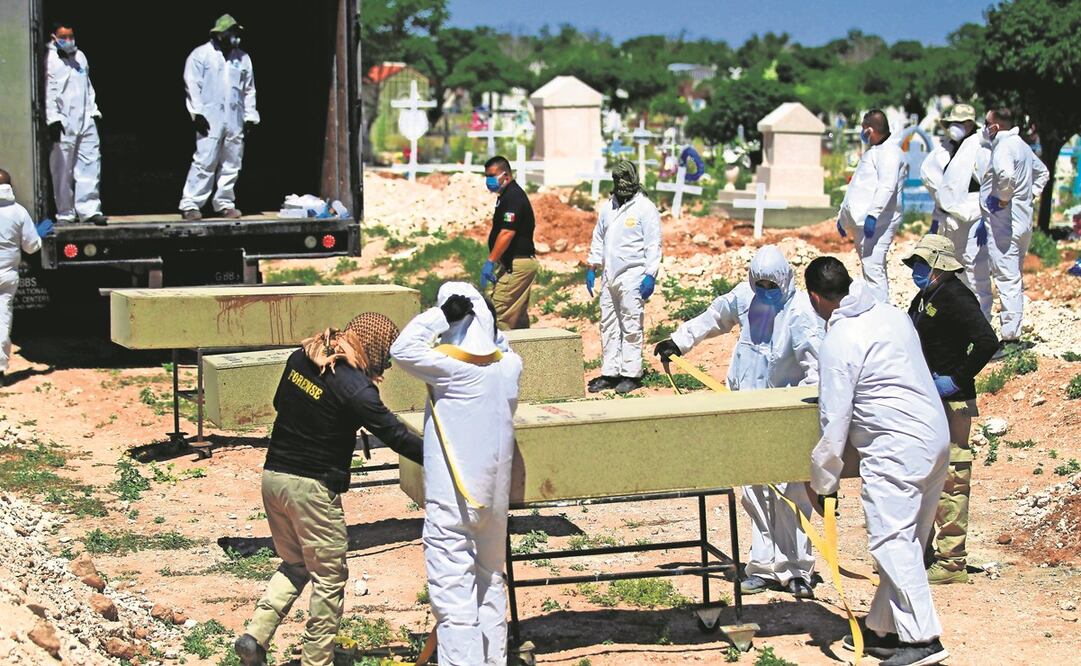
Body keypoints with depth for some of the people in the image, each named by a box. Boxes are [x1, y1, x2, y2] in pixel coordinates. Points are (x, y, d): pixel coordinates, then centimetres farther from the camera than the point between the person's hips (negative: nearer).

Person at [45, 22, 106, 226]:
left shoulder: (80, 56, 16)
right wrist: (53, 120, -13)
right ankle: (65, 213, 6)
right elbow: (49, 92, -8)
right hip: (63, 123, -5)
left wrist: (93, 111, 17)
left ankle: (89, 209, 2)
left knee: (90, 163, -2)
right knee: (63, 170, -1)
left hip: (85, 120, 5)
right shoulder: (50, 60, -3)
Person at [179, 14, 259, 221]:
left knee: (231, 164, 7)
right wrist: (197, 113, -11)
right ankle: (190, 205, -9)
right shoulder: (200, 55, 0)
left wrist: (250, 117, 10)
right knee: (204, 162, -11)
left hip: (235, 120, 5)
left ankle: (224, 203, 16)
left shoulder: (242, 58, 13)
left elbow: (249, 90, 16)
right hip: (210, 120, -5)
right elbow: (192, 86, -5)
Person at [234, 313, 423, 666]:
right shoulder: (355, 387, -17)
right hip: (312, 488, -7)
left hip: (274, 475, 7)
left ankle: (255, 635, 9)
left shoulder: (300, 358, 4)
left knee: (295, 565, 22)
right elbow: (395, 435, -14)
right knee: (329, 577, 7)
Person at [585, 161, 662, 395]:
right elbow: (598, 239, 22)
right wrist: (592, 267, 15)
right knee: (608, 327, 9)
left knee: (631, 327, -5)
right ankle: (610, 373, 14)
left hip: (633, 277, -7)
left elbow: (653, 244, -8)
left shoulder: (645, 208, -5)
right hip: (609, 276, 7)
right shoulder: (607, 207, 14)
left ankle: (631, 374, -1)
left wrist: (650, 275, -14)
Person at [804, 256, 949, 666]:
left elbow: (834, 422, -11)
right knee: (908, 540, 12)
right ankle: (883, 628, 22)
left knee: (891, 541, -7)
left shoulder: (838, 343, -13)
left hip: (896, 451, -9)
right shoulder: (892, 315, 11)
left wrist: (822, 481, -3)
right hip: (936, 437, 9)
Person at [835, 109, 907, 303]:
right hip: (863, 221, 11)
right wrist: (843, 215, 30)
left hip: (877, 221, -11)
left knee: (873, 268, -16)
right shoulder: (873, 151, 25)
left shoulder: (889, 151, -8)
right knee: (869, 267, 12)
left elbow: (887, 186, -21)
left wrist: (873, 214, -29)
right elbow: (858, 185, 30)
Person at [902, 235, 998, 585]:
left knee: (950, 480, -7)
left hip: (951, 404, -10)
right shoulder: (924, 298, 15)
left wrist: (956, 380, -22)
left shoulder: (955, 297, -14)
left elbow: (987, 341, -24)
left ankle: (952, 562, -3)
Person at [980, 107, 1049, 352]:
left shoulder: (1003, 146, -15)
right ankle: (1014, 333, 21)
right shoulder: (1021, 145, 15)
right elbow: (1042, 173, 30)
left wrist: (1001, 199, -20)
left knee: (1006, 279, -9)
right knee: (1014, 278, 15)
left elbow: (1007, 174, -36)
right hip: (1023, 220, 10)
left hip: (1004, 221, -10)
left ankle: (1010, 339, -10)